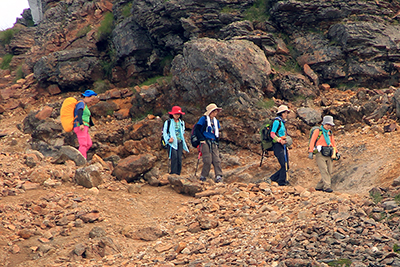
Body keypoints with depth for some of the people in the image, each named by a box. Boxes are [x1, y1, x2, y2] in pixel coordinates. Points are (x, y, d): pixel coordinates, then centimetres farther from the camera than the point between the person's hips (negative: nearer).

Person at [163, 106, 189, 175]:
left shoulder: (182, 123, 18)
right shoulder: (168, 122, 3)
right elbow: (164, 133, 3)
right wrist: (168, 139, -11)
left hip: (180, 142, 5)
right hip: (172, 142, -4)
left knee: (179, 158, -4)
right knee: (174, 157, -19)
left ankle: (178, 173, -1)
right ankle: (173, 173, -20)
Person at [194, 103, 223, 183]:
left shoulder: (216, 121, 20)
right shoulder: (204, 119, 0)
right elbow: (196, 129, -6)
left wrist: (217, 141, 14)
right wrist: (202, 139, -12)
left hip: (214, 143, 6)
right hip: (206, 142, -6)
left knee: (217, 160, -7)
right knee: (208, 161, -13)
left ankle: (219, 177, -10)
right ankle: (203, 177, -1)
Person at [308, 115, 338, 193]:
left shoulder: (330, 133, 20)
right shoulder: (317, 131, 2)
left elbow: (333, 143, 27)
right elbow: (312, 141, -3)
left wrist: (336, 152, 18)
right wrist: (310, 152, -10)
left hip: (329, 155, 6)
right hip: (320, 154, -6)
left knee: (329, 172, 1)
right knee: (324, 171, -16)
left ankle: (319, 186, 9)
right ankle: (327, 187, -21)